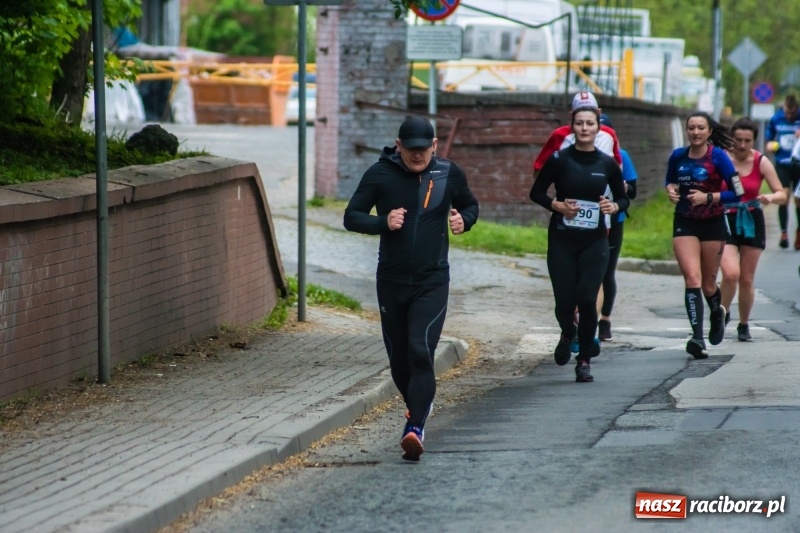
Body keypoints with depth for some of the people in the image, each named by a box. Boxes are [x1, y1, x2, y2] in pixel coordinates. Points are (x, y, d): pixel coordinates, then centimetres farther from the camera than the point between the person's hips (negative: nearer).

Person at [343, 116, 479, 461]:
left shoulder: (449, 174, -1)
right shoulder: (380, 174, -5)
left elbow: (470, 205, 17)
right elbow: (351, 217, -2)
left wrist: (464, 220, -7)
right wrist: (383, 222, -20)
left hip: (432, 281, -2)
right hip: (391, 281, 2)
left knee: (421, 352, -17)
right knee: (398, 358, 11)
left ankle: (414, 428, -22)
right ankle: (417, 405, 39)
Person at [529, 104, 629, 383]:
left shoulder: (608, 164, 2)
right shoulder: (559, 159, -3)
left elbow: (624, 198, 12)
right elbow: (536, 193, 3)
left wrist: (614, 207, -10)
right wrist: (558, 205, -14)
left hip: (595, 241, 1)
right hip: (562, 239, 0)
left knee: (587, 299, -12)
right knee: (564, 302, -3)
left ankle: (584, 360, 4)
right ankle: (567, 336, 33)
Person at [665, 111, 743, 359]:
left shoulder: (718, 157, -11)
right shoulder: (678, 156, 0)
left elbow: (737, 193, -11)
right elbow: (670, 181, 19)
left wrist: (708, 197, -22)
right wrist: (670, 189, -4)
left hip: (713, 225, -2)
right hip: (685, 224, 2)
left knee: (708, 283, 10)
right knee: (692, 278, -16)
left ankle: (717, 313, 45)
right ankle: (698, 337, -20)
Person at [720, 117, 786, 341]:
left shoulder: (761, 162, -3)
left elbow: (782, 194, -3)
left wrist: (770, 198, -24)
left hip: (752, 223, 2)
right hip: (726, 222, -2)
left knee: (747, 279, 6)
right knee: (731, 274, -20)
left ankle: (744, 325, 25)